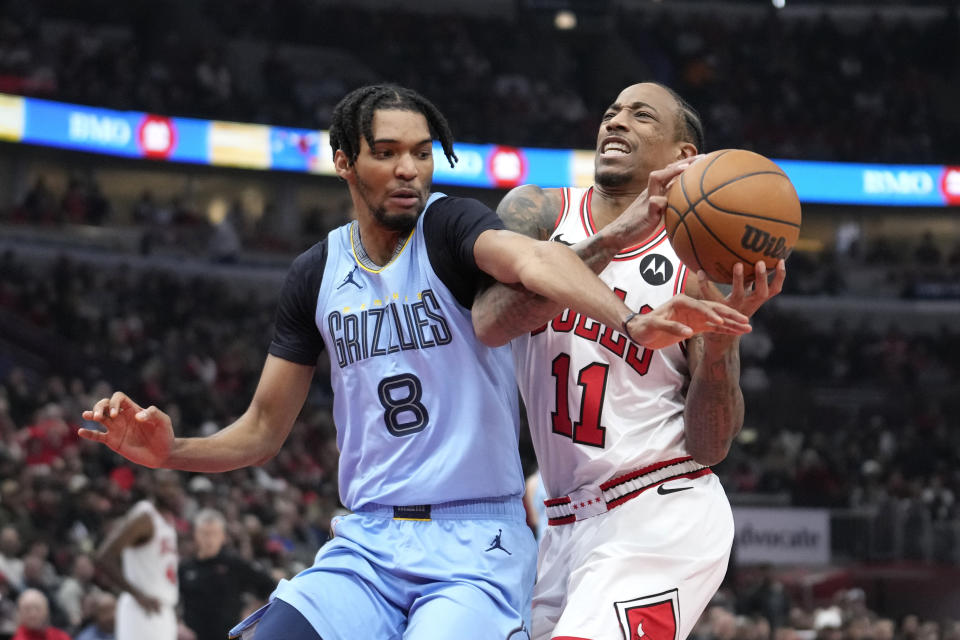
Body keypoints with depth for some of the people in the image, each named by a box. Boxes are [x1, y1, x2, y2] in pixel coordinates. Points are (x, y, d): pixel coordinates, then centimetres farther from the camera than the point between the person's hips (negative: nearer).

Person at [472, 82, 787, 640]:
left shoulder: (699, 266, -4)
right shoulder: (538, 212, 2)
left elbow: (709, 447, -8)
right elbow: (491, 321, -19)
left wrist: (719, 345, -26)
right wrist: (615, 237, -26)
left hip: (662, 516, -5)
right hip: (568, 525, 5)